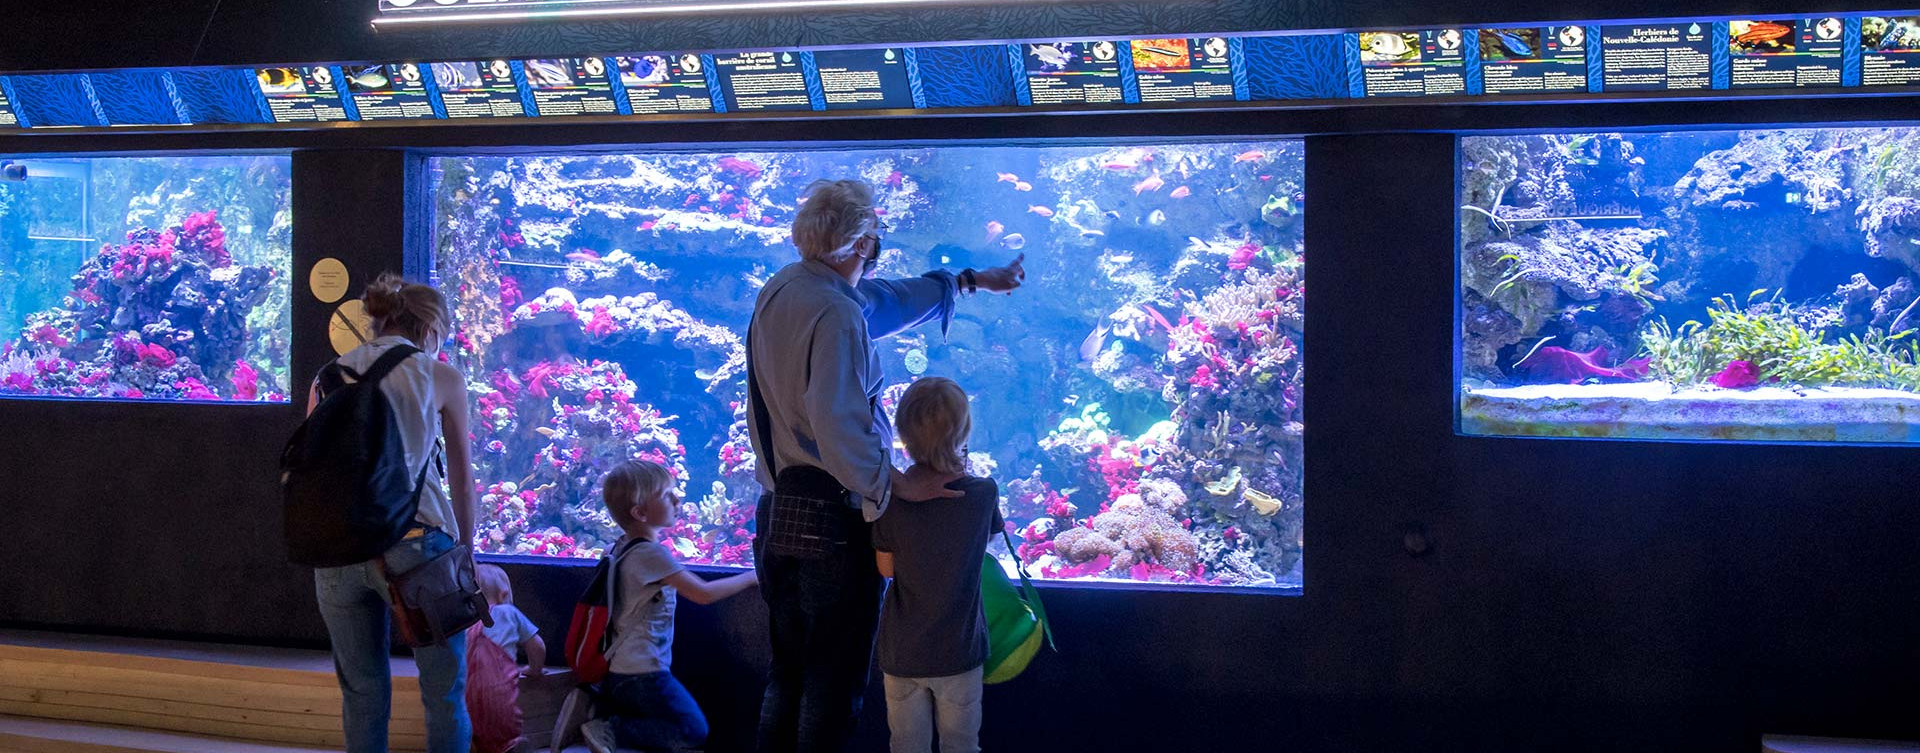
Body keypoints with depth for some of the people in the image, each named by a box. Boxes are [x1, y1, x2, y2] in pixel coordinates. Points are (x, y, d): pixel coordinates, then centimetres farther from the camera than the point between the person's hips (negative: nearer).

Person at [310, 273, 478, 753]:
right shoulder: (441, 379, 5)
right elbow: (462, 483, 7)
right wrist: (466, 549, 17)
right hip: (415, 542, -3)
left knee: (362, 694, 14)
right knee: (444, 693, 7)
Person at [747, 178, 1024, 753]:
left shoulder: (777, 292, 8)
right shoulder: (837, 315, -20)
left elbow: (889, 299, 21)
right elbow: (838, 427, -31)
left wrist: (974, 280, 29)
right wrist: (896, 483, -23)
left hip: (777, 514, 9)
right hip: (833, 524, -8)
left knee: (787, 673, 18)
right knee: (834, 683, 2)